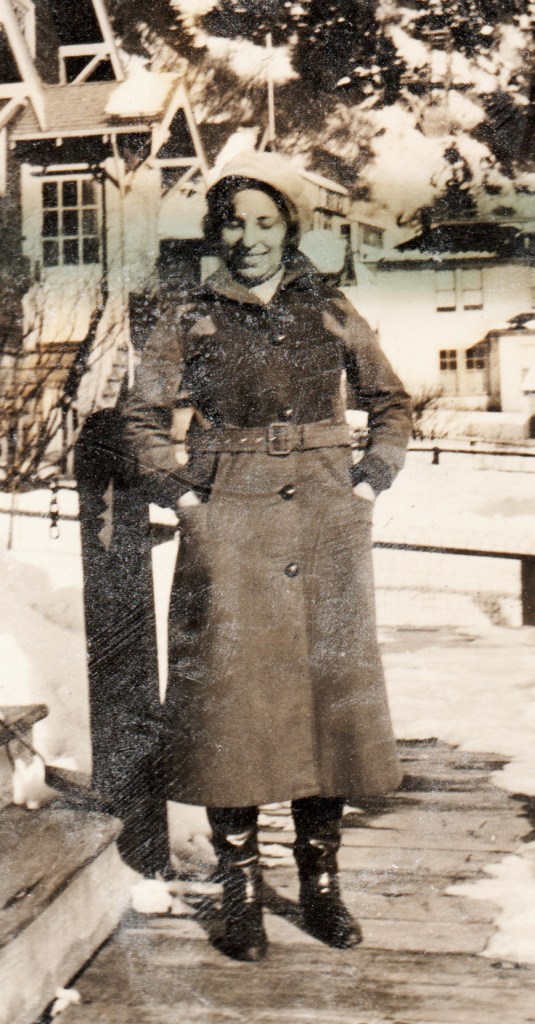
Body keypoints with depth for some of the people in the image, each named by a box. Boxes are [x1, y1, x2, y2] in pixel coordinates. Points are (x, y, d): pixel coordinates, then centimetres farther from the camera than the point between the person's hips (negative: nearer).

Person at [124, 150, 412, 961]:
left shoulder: (330, 314, 8)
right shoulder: (190, 320, 5)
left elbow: (391, 404, 15)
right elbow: (146, 416, 10)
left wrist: (370, 481, 3)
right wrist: (181, 493, -1)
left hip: (325, 526, 2)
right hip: (229, 528, -1)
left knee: (329, 691, 3)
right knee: (231, 698, -2)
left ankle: (321, 886, 17)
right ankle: (240, 893, 10)